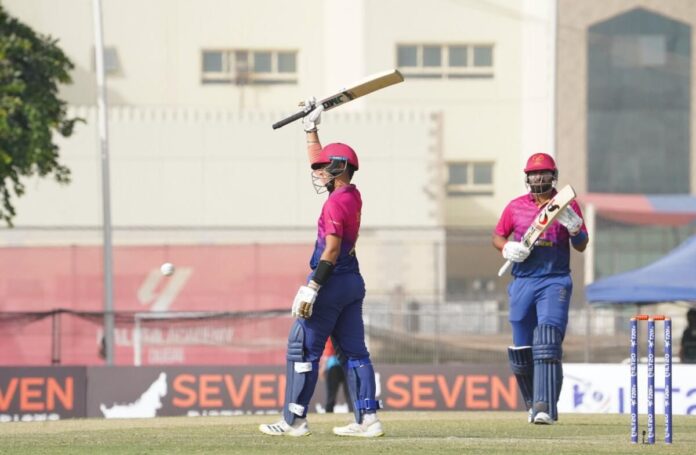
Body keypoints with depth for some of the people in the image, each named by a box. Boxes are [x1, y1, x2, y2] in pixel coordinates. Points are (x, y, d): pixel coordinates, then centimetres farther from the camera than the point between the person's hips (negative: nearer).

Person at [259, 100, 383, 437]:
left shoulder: (336, 202, -15)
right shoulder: (353, 195, 11)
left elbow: (331, 249, -21)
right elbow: (319, 164, 27)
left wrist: (312, 287, -23)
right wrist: (311, 128, 28)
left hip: (332, 281, -9)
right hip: (353, 282, 9)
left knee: (302, 347, -3)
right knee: (355, 351, 8)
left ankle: (294, 420, -3)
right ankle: (367, 419, 3)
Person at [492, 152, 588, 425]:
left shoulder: (567, 206, 4)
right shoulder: (516, 206, 10)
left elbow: (581, 246, 3)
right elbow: (497, 236, 18)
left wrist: (573, 227, -18)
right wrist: (507, 248, -4)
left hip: (555, 282, -3)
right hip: (522, 282, 3)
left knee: (547, 345, -17)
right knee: (521, 349, 5)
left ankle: (545, 408, -22)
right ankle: (532, 402, 25)